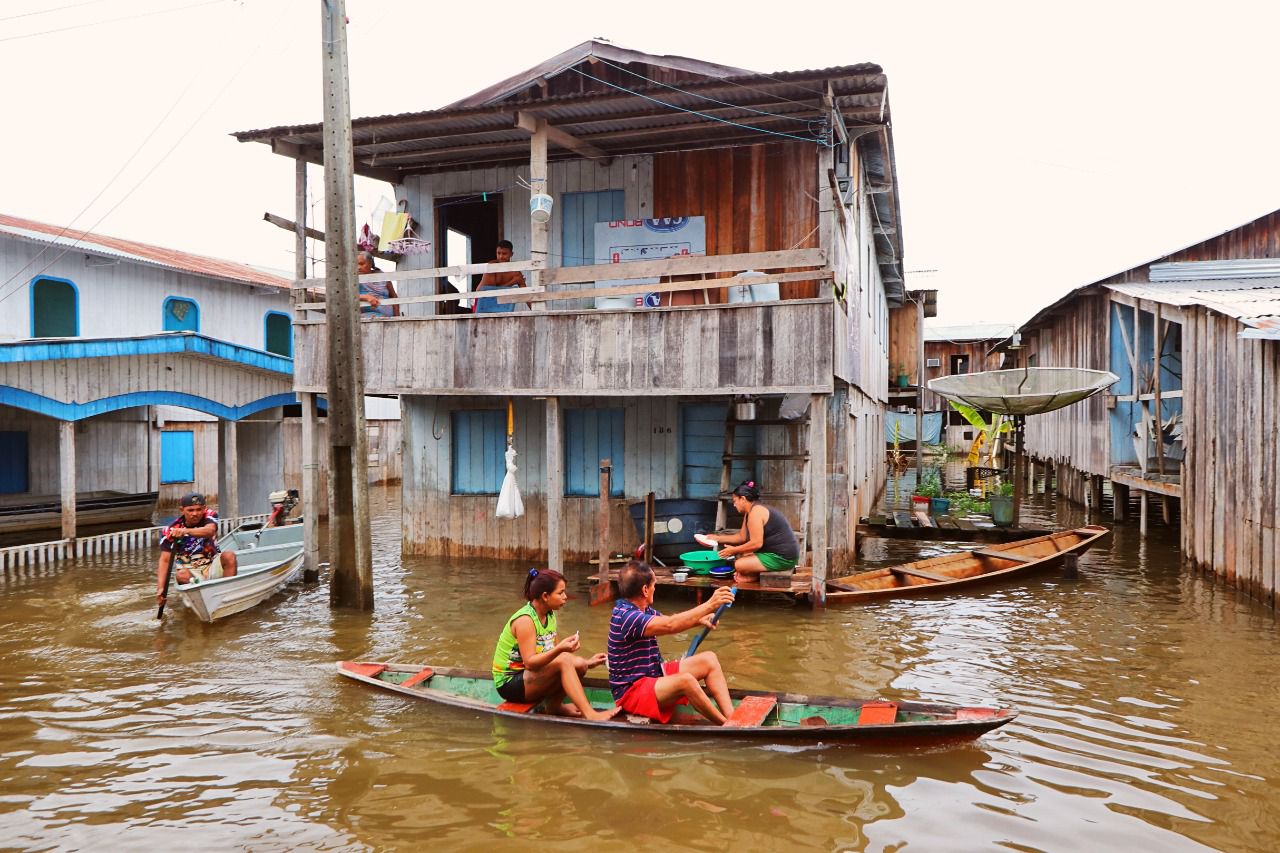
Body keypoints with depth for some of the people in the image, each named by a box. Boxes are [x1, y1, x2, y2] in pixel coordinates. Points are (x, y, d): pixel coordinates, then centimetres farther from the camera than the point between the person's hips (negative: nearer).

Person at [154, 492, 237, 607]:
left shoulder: (209, 515, -8)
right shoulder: (171, 531, -10)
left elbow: (210, 530, -32)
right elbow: (164, 560, -16)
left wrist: (186, 531, -50)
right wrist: (160, 589, -29)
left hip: (212, 566, 1)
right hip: (190, 571, -1)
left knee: (229, 556, -28)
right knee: (181, 575, -32)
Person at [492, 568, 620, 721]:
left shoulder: (549, 616, 4)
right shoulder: (524, 620, -22)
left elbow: (550, 656, 6)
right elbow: (529, 662, -27)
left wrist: (586, 663, -2)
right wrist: (559, 649, -40)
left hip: (530, 676, 8)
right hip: (509, 683, -8)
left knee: (579, 664, -9)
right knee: (563, 660, -28)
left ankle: (554, 705, 5)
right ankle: (589, 714, -30)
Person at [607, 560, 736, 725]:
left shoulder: (642, 610, 5)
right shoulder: (626, 617, -26)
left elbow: (670, 621, 16)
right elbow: (670, 625, -35)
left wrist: (699, 619, -5)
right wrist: (709, 605, -32)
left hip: (654, 674, 10)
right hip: (631, 690, -10)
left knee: (708, 659, 1)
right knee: (685, 680, -35)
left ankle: (732, 717, -11)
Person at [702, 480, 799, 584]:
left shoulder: (755, 512, -18)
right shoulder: (749, 512, 13)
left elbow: (756, 543, -24)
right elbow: (742, 536, 19)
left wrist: (734, 550, -12)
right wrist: (717, 538, 18)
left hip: (782, 557, -11)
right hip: (776, 553, 11)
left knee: (739, 565, -19)